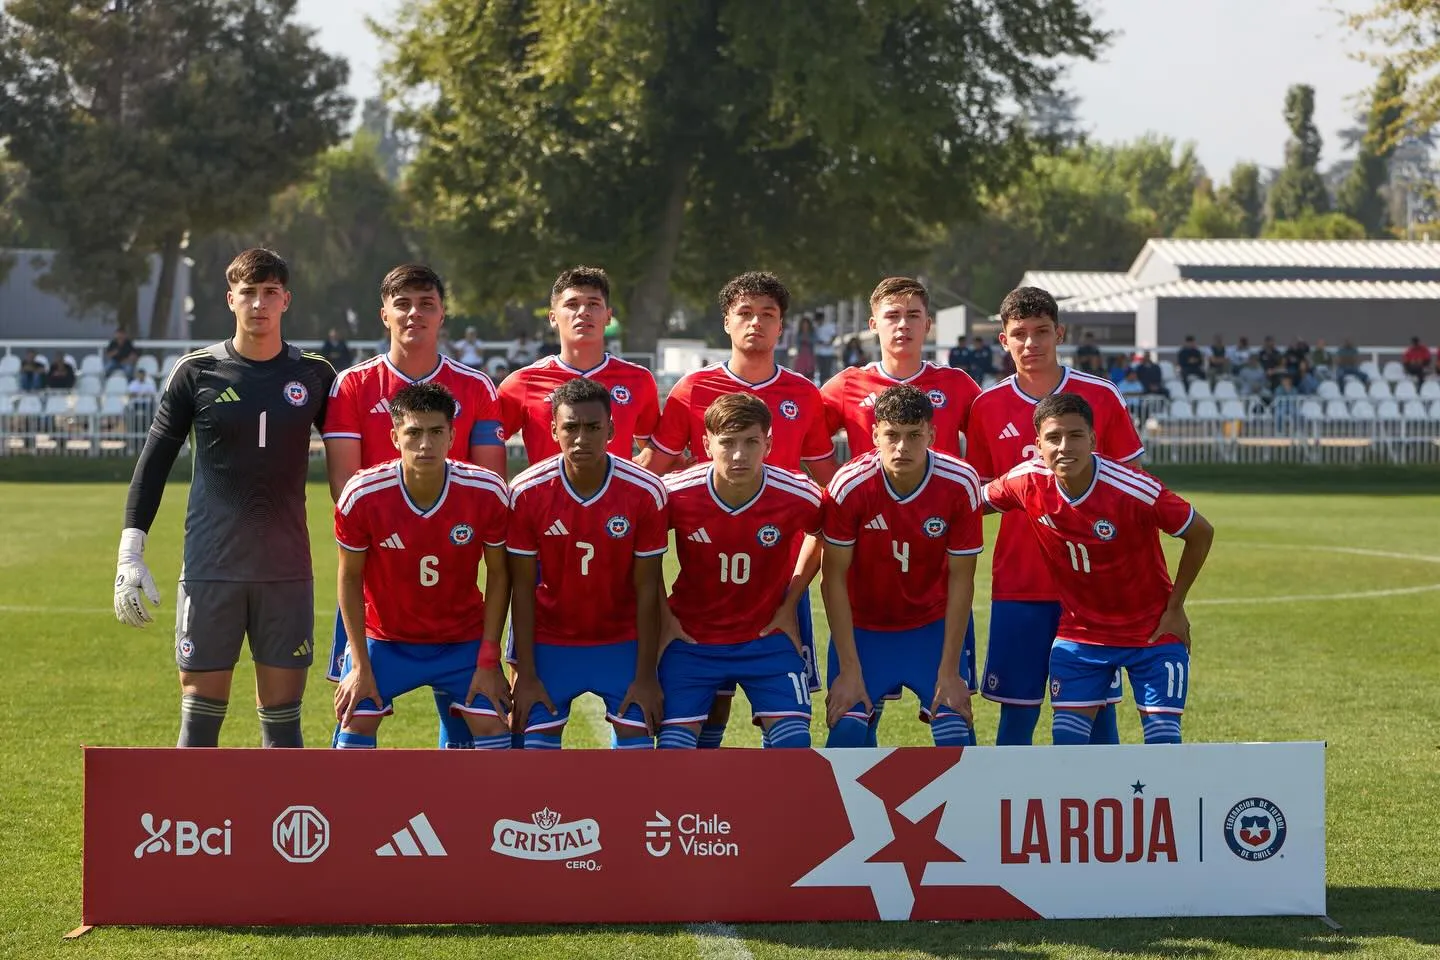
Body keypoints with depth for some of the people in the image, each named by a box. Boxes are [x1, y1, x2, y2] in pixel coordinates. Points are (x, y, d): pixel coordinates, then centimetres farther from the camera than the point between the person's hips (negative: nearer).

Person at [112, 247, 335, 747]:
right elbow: (154, 461, 3)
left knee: (282, 715, 4)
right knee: (200, 713, 0)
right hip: (211, 569, -1)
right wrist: (130, 552, -3)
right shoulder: (196, 372, 1)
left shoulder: (314, 374, 4)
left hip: (287, 570, 1)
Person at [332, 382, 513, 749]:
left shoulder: (487, 492, -20)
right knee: (354, 726, -10)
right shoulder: (361, 495, -22)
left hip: (464, 641, 0)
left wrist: (488, 661, -10)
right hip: (385, 641, 0)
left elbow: (498, 574, -7)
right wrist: (360, 665, -11)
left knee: (493, 730, -10)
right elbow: (350, 577, -9)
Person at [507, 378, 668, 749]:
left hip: (623, 644, 0)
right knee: (536, 747, -4)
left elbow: (647, 589, -9)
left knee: (638, 744, -5)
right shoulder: (528, 492, -15)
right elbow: (523, 589, -8)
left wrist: (646, 676, -9)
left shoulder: (645, 492, -15)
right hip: (550, 644, 0)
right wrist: (526, 674, -10)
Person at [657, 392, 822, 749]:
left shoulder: (800, 497, -18)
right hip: (690, 636, 0)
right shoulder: (675, 493, -20)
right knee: (675, 746, -6)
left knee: (794, 743, -10)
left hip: (768, 636, 0)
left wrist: (789, 605, 4)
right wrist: (664, 616, -1)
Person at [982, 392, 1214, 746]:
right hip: (1079, 633, 3)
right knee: (1067, 740, -5)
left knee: (1162, 741, -6)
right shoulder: (1026, 482, -15)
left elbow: (1201, 533, -12)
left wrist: (1174, 608, -7)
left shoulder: (1138, 491, -27)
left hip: (1153, 633, -3)